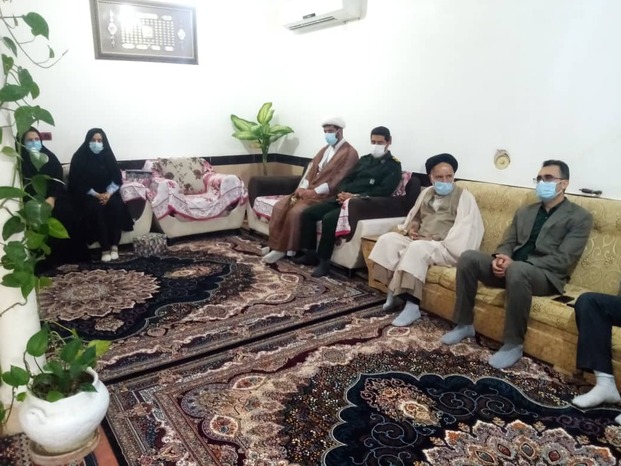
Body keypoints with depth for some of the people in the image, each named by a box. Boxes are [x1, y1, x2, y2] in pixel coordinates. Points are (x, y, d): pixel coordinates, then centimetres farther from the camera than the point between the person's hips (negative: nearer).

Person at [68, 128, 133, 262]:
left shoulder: (107, 155, 5)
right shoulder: (80, 157, -3)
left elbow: (116, 179, 2)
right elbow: (78, 182, -6)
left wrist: (108, 193, -16)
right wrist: (96, 195, -18)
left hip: (107, 192, 2)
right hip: (88, 194, -2)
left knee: (116, 205, -29)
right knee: (97, 208, -32)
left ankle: (114, 245, -23)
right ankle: (105, 248, -26)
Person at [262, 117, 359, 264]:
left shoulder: (350, 153, -6)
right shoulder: (325, 149, 21)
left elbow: (338, 180, -16)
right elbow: (311, 170, 15)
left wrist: (314, 192, -21)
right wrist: (303, 188, -5)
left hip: (325, 195, -8)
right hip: (308, 190, 8)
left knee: (295, 211, -29)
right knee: (279, 207, -11)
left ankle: (289, 250, -13)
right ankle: (278, 247, -6)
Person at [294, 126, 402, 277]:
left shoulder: (393, 165, 2)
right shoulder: (364, 159, 23)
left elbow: (384, 191, -12)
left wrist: (356, 197, -20)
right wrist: (343, 193, -4)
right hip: (344, 199, 7)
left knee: (329, 218, -31)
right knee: (308, 213, -7)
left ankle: (324, 261, -18)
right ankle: (310, 254, 3)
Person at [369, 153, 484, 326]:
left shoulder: (464, 196, -2)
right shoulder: (426, 193, 17)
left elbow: (464, 229, -12)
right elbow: (415, 216, 27)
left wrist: (433, 239, -19)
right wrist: (411, 228, 2)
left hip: (446, 247, -6)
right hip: (419, 241, 7)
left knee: (417, 248, -36)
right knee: (388, 239, -15)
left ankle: (412, 305, -32)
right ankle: (393, 290, -13)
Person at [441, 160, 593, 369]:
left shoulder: (580, 217, 2)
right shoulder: (525, 211, 21)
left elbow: (563, 259, -10)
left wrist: (516, 264, -21)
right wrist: (500, 258, -11)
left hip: (546, 275, -5)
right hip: (510, 268, 6)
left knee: (518, 271, -40)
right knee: (468, 257, -19)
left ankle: (513, 344, -24)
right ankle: (464, 325, -7)